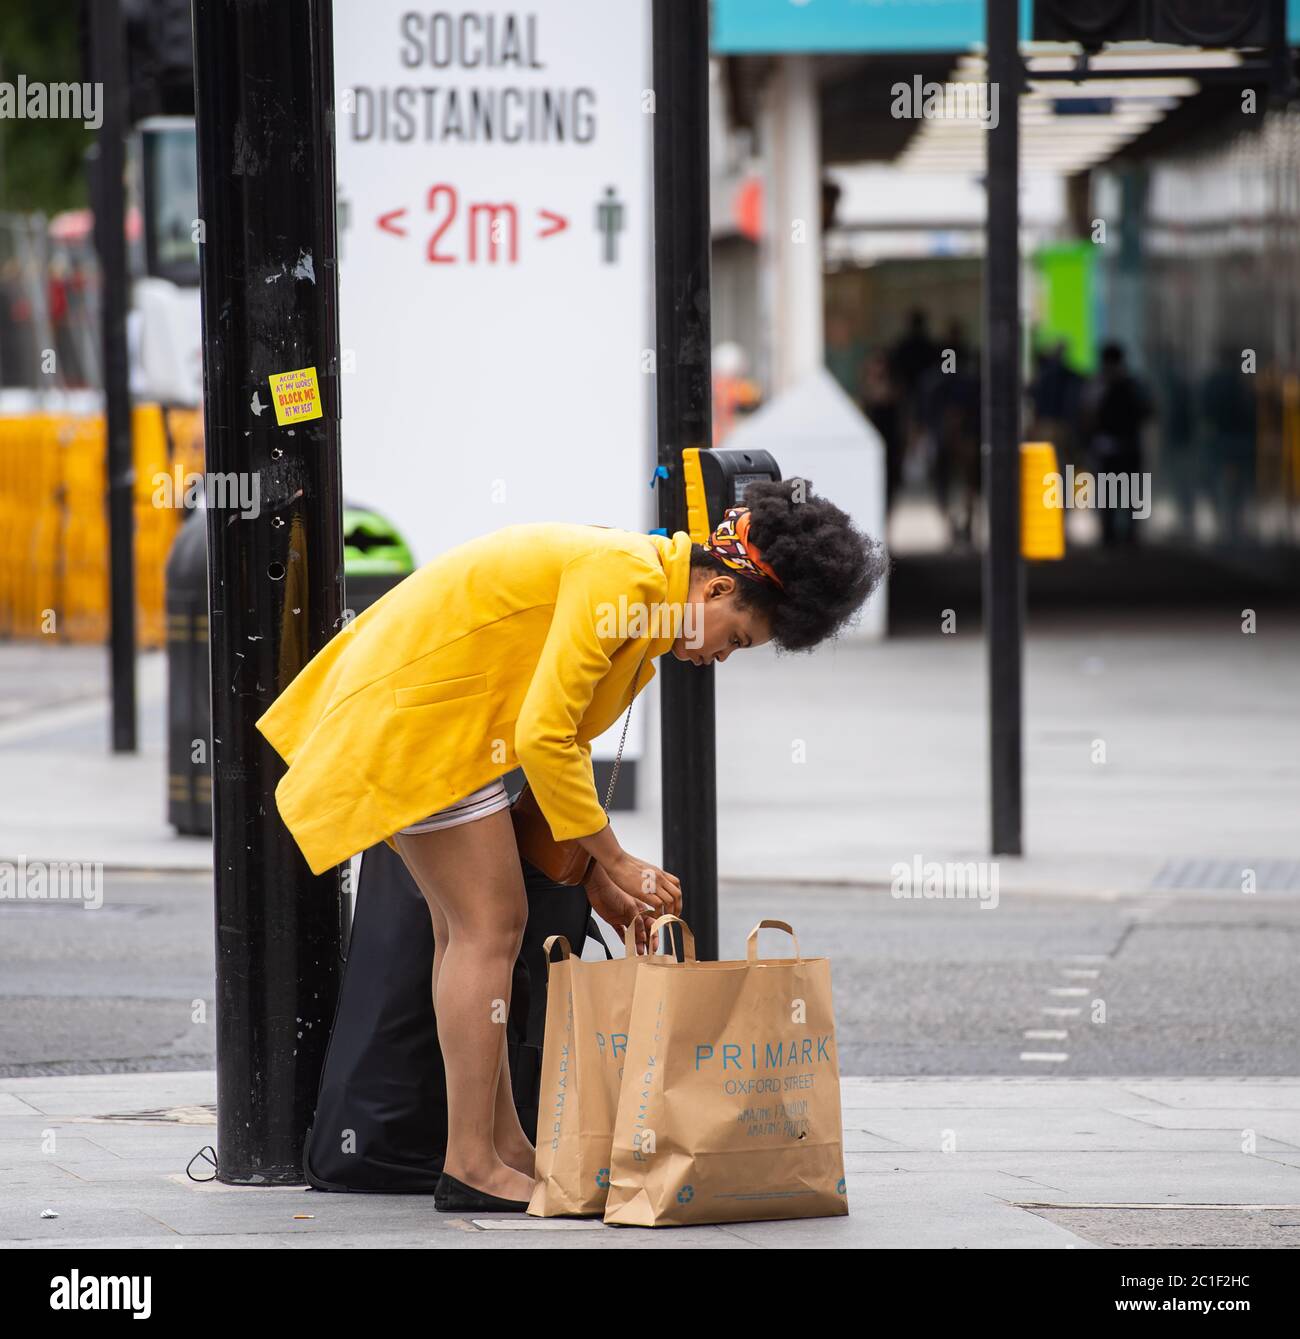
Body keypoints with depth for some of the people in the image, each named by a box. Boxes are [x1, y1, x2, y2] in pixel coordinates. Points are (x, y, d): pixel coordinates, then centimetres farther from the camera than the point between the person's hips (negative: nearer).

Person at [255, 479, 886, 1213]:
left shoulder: (645, 592, 12)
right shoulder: (622, 577, -20)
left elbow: (562, 738, 17)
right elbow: (543, 739, -23)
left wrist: (597, 880, 14)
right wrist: (615, 861, -16)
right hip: (419, 714, -11)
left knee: (469, 930, 11)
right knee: (489, 927, -10)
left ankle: (504, 1147, 15)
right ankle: (471, 1167, -10)